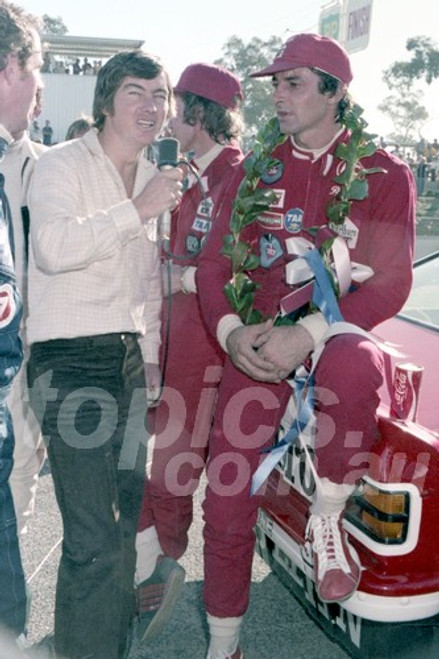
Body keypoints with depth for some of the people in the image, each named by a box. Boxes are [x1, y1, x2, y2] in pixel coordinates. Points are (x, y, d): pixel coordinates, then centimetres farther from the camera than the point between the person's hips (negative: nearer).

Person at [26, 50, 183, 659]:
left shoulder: (152, 178, 16)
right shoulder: (62, 165, -6)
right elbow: (52, 247, -26)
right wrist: (138, 210, -26)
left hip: (129, 356, 8)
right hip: (72, 359, -7)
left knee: (127, 511, 15)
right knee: (94, 535, -10)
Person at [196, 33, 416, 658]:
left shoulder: (384, 174, 1)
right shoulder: (256, 172, 11)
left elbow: (390, 283, -9)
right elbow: (214, 262, 8)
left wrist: (308, 334, -24)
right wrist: (231, 331, -13)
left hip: (339, 331, -3)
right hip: (258, 342, 3)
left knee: (352, 369, -41)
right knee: (226, 500, -2)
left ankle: (327, 519, -13)